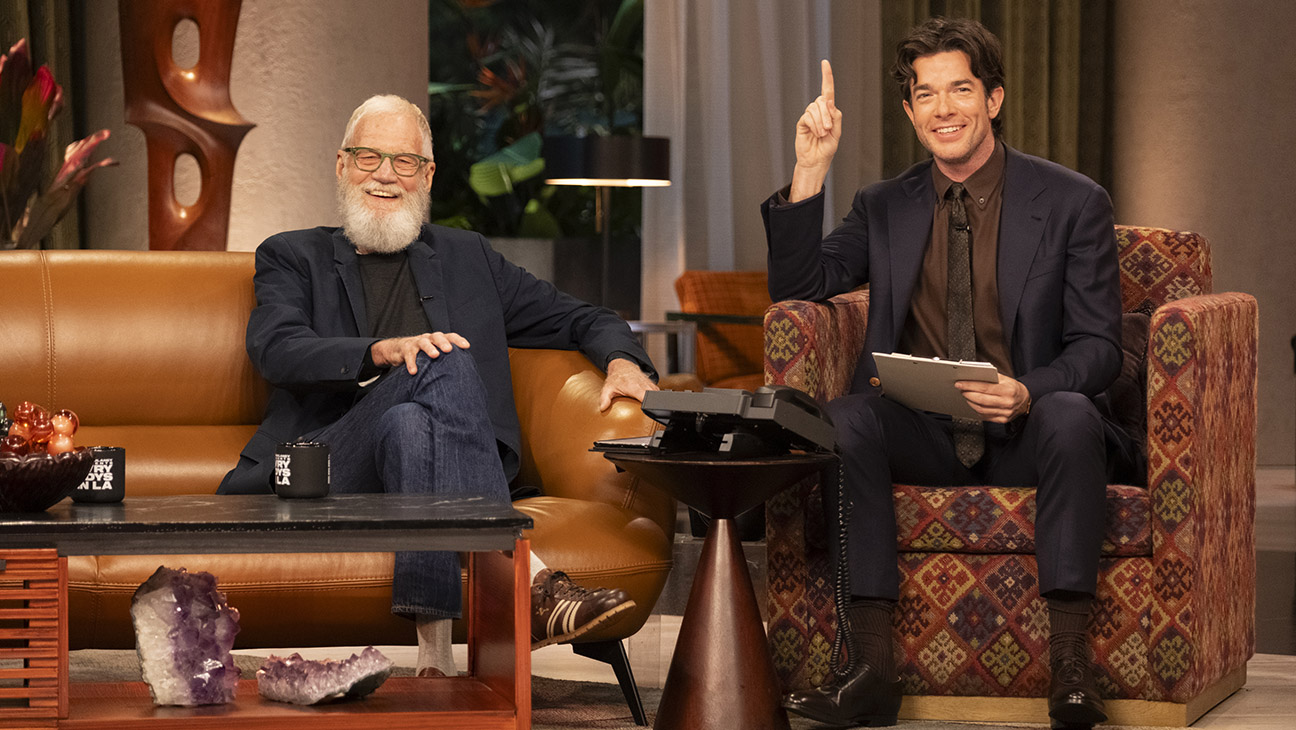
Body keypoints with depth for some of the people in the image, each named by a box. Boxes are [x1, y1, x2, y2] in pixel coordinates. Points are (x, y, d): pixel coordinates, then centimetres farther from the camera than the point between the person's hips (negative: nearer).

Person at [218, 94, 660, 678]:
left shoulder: (468, 258, 27)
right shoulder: (293, 257, 20)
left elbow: (578, 319, 27)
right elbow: (276, 350, 0)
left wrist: (623, 360, 1)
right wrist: (383, 351, -19)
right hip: (322, 474, -2)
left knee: (406, 425, -36)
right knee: (444, 366, -30)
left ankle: (435, 651, -51)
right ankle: (530, 582, -45)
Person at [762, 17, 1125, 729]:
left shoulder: (1074, 203, 2)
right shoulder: (884, 208, 12)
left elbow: (1098, 346, -2)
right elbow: (797, 285, 4)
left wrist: (1027, 393, -23)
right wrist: (810, 169, -6)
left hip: (1022, 435, -2)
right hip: (919, 437, 2)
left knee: (1073, 417, -36)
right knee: (843, 419, -29)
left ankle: (1068, 662, -35)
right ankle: (872, 667, -33)